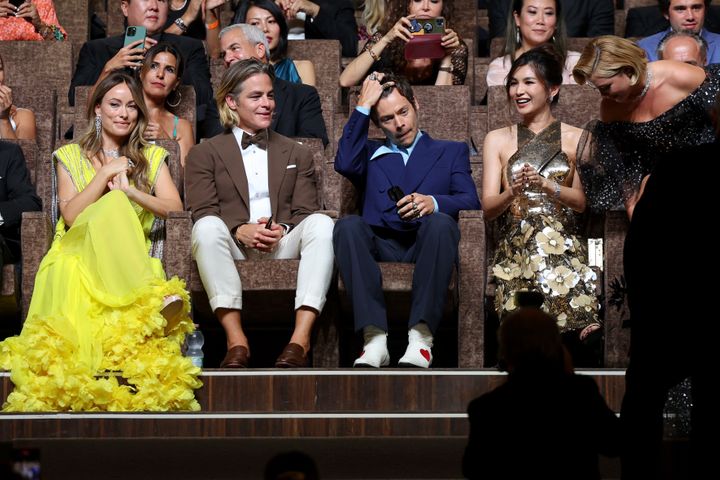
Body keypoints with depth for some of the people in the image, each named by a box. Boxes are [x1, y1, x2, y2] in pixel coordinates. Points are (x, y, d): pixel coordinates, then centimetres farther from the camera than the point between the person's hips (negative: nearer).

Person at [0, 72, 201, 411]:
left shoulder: (152, 157, 22)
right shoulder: (70, 156, 18)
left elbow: (175, 208, 6)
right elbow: (70, 215, 3)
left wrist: (130, 190, -6)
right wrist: (106, 174, -1)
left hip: (127, 263, 1)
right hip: (76, 254, -1)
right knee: (113, 204, -33)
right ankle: (155, 300, -51)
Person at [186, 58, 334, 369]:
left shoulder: (297, 155, 24)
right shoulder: (205, 154, 16)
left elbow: (304, 213, 11)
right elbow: (203, 213, 2)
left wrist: (282, 231, -13)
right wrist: (241, 230, -19)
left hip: (283, 247, 2)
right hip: (233, 247, -2)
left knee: (322, 224, -29)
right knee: (208, 227, -35)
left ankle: (301, 337, -40)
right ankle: (235, 339, -40)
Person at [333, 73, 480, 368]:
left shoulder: (452, 152, 26)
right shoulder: (372, 155, 30)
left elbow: (470, 202, 8)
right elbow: (345, 165, 5)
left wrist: (433, 202, -15)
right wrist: (362, 107, 9)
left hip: (425, 244, -1)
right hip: (381, 245, 1)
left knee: (440, 223, -36)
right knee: (348, 225, -32)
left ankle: (421, 338, -44)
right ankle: (375, 339, -43)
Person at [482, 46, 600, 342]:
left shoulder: (576, 139, 10)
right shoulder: (497, 140, 13)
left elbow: (581, 201, 3)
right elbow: (488, 208, 5)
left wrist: (546, 185, -16)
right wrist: (513, 192, -17)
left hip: (564, 240, 0)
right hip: (514, 245, 0)